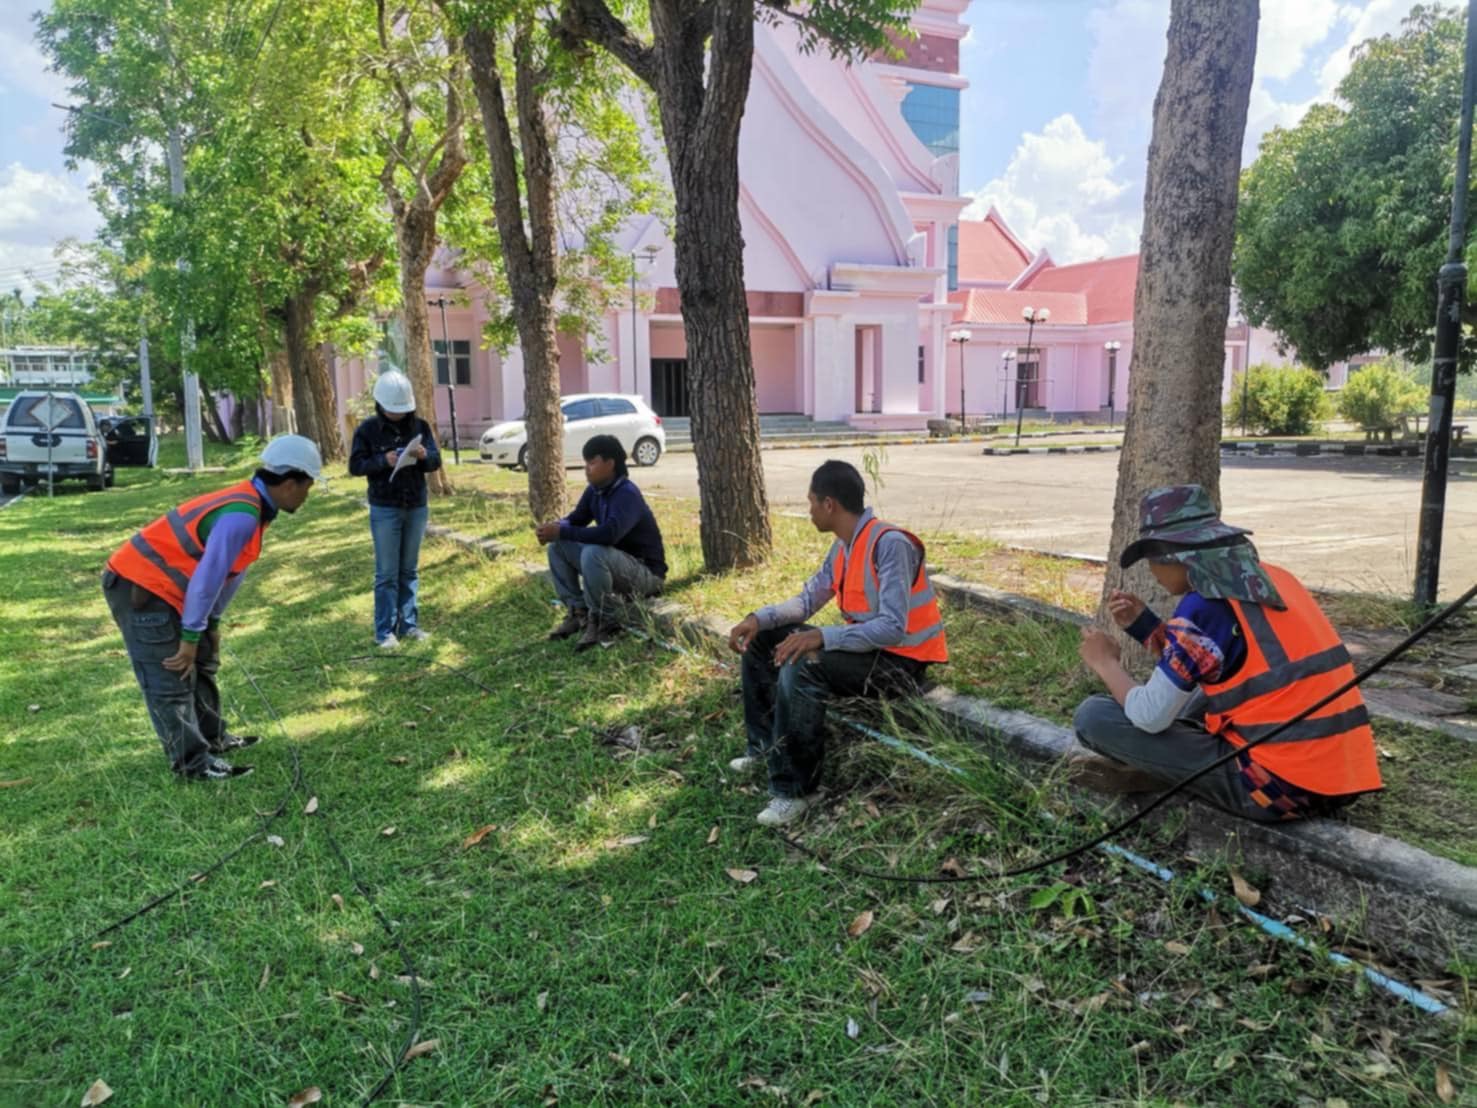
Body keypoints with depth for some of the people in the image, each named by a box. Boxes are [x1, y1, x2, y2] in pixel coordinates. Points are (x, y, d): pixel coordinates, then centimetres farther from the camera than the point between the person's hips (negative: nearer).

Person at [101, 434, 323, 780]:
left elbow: (230, 572, 13)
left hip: (153, 584, 11)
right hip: (139, 589, -11)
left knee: (200, 663, 19)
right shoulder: (242, 516, -26)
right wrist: (191, 637, -16)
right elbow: (208, 579, -24)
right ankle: (192, 761, 4)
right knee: (170, 682, -4)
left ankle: (212, 737, 31)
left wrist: (211, 624, 17)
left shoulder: (249, 504, 6)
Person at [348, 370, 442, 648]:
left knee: (410, 570, 11)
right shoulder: (367, 429, -5)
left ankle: (409, 625, 18)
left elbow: (436, 462, 3)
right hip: (385, 510, -3)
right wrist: (383, 460, -21)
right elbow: (355, 466, -5)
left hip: (417, 508, 3)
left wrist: (424, 456, -20)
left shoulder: (420, 426, 2)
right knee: (387, 573, 0)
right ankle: (385, 632, 5)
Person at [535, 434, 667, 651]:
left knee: (593, 553, -36)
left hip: (646, 572, -9)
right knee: (557, 547, 0)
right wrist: (554, 527, -17)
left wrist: (561, 532, -35)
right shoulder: (595, 490, 1)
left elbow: (609, 534, -40)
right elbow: (576, 519, 7)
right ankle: (578, 612, 2)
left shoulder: (627, 494, -26)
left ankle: (603, 623, -18)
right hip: (614, 562, 9)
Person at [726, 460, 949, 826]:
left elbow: (893, 629, -30)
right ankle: (765, 745, 17)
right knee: (762, 641, 8)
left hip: (901, 662, -9)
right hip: (862, 645, 10)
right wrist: (760, 618, -6)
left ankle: (793, 791, -21)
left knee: (801, 671, -33)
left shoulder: (890, 543, -24)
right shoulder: (843, 546, 5)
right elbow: (808, 599, 10)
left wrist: (823, 637, -36)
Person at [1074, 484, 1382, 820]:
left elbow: (1149, 717, -10)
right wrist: (1145, 626, 16)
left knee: (1095, 715, -9)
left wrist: (1106, 663, 6)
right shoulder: (1274, 579, 10)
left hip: (1278, 784, -8)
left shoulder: (1204, 606, -15)